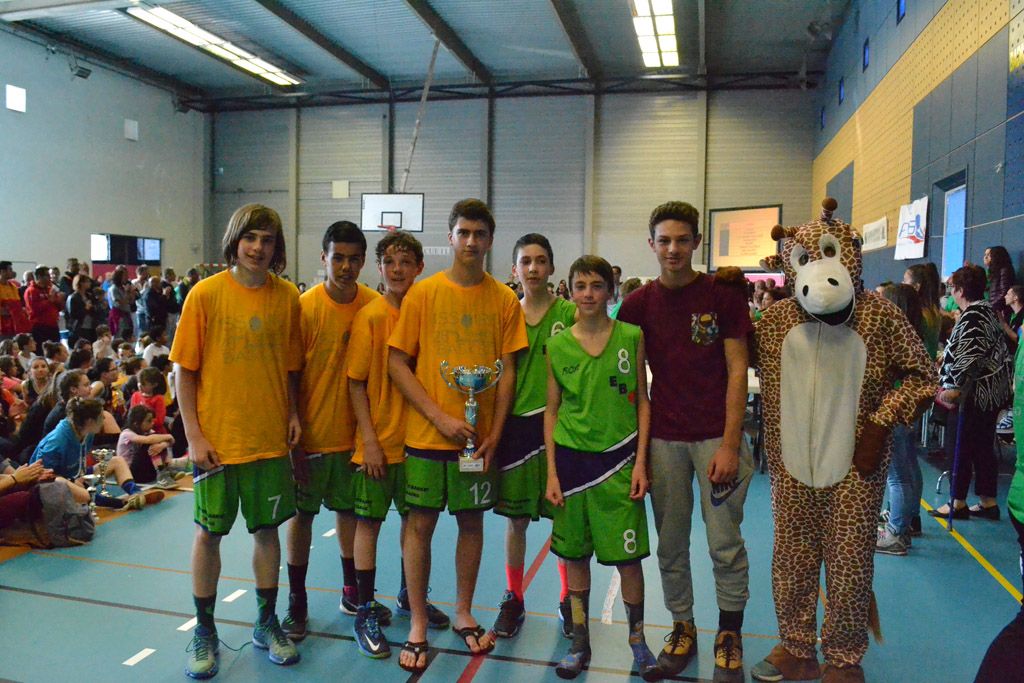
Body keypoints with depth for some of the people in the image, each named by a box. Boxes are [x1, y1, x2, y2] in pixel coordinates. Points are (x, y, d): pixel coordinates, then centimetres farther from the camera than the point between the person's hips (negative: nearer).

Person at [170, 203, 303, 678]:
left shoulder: (287, 297, 0)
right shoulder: (206, 294, -7)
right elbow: (185, 371, -5)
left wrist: (293, 412, -4)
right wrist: (194, 436, -9)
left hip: (270, 438, 2)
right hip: (216, 439, -2)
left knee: (267, 528, 12)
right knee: (208, 532, 9)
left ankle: (266, 623, 29)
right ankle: (204, 630, 27)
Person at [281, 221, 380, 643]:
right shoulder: (304, 307, -12)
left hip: (355, 432, 3)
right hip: (312, 433, -3)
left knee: (349, 509, 16)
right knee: (302, 513, 8)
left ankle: (352, 592, 32)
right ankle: (296, 602, 24)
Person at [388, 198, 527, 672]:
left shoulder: (504, 300, 1)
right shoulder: (423, 293, -3)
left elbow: (507, 371, 2)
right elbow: (396, 363, -5)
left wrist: (494, 434, -5)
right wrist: (440, 417, -12)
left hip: (479, 435, 2)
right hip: (427, 433, -1)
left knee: (472, 522, 12)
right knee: (420, 524, 5)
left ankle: (463, 614, 31)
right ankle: (418, 626, 20)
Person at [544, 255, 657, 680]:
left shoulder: (631, 337, -1)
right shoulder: (558, 345, 1)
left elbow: (642, 402, 3)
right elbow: (551, 411, 5)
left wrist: (640, 462, -4)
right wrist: (552, 472, 1)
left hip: (619, 459, -1)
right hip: (572, 458, 1)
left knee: (628, 557, 4)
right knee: (574, 555, 10)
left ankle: (637, 640, 26)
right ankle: (579, 642, 27)